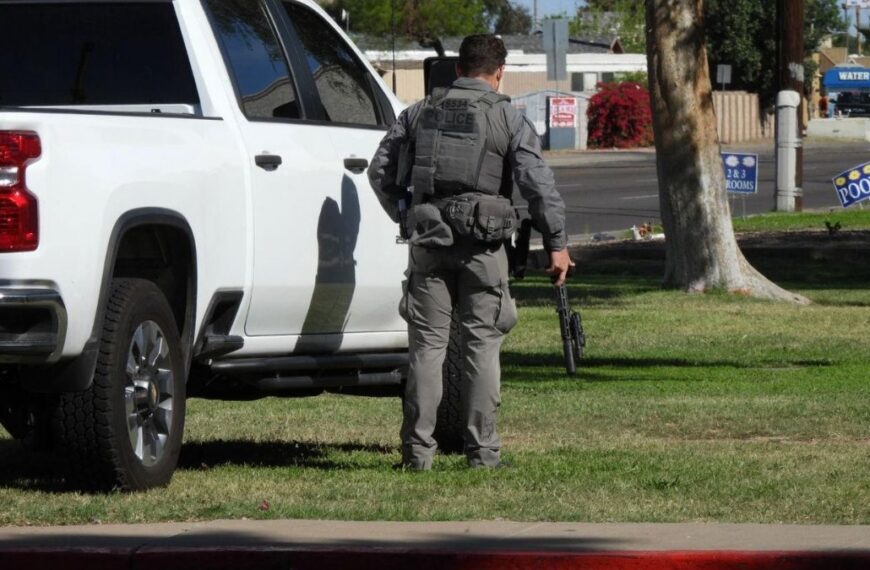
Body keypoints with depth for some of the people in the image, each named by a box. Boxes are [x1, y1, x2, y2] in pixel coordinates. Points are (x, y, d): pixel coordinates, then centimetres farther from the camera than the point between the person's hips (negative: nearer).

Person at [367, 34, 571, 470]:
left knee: (427, 344, 5)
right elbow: (539, 185, -7)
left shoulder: (420, 114, 10)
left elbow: (380, 171, 11)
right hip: (482, 242, -3)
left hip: (428, 240, 3)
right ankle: (482, 450, 1)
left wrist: (405, 217, 23)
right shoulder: (507, 119, 0)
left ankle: (418, 450, 2)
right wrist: (557, 244, -3)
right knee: (482, 344, 3)